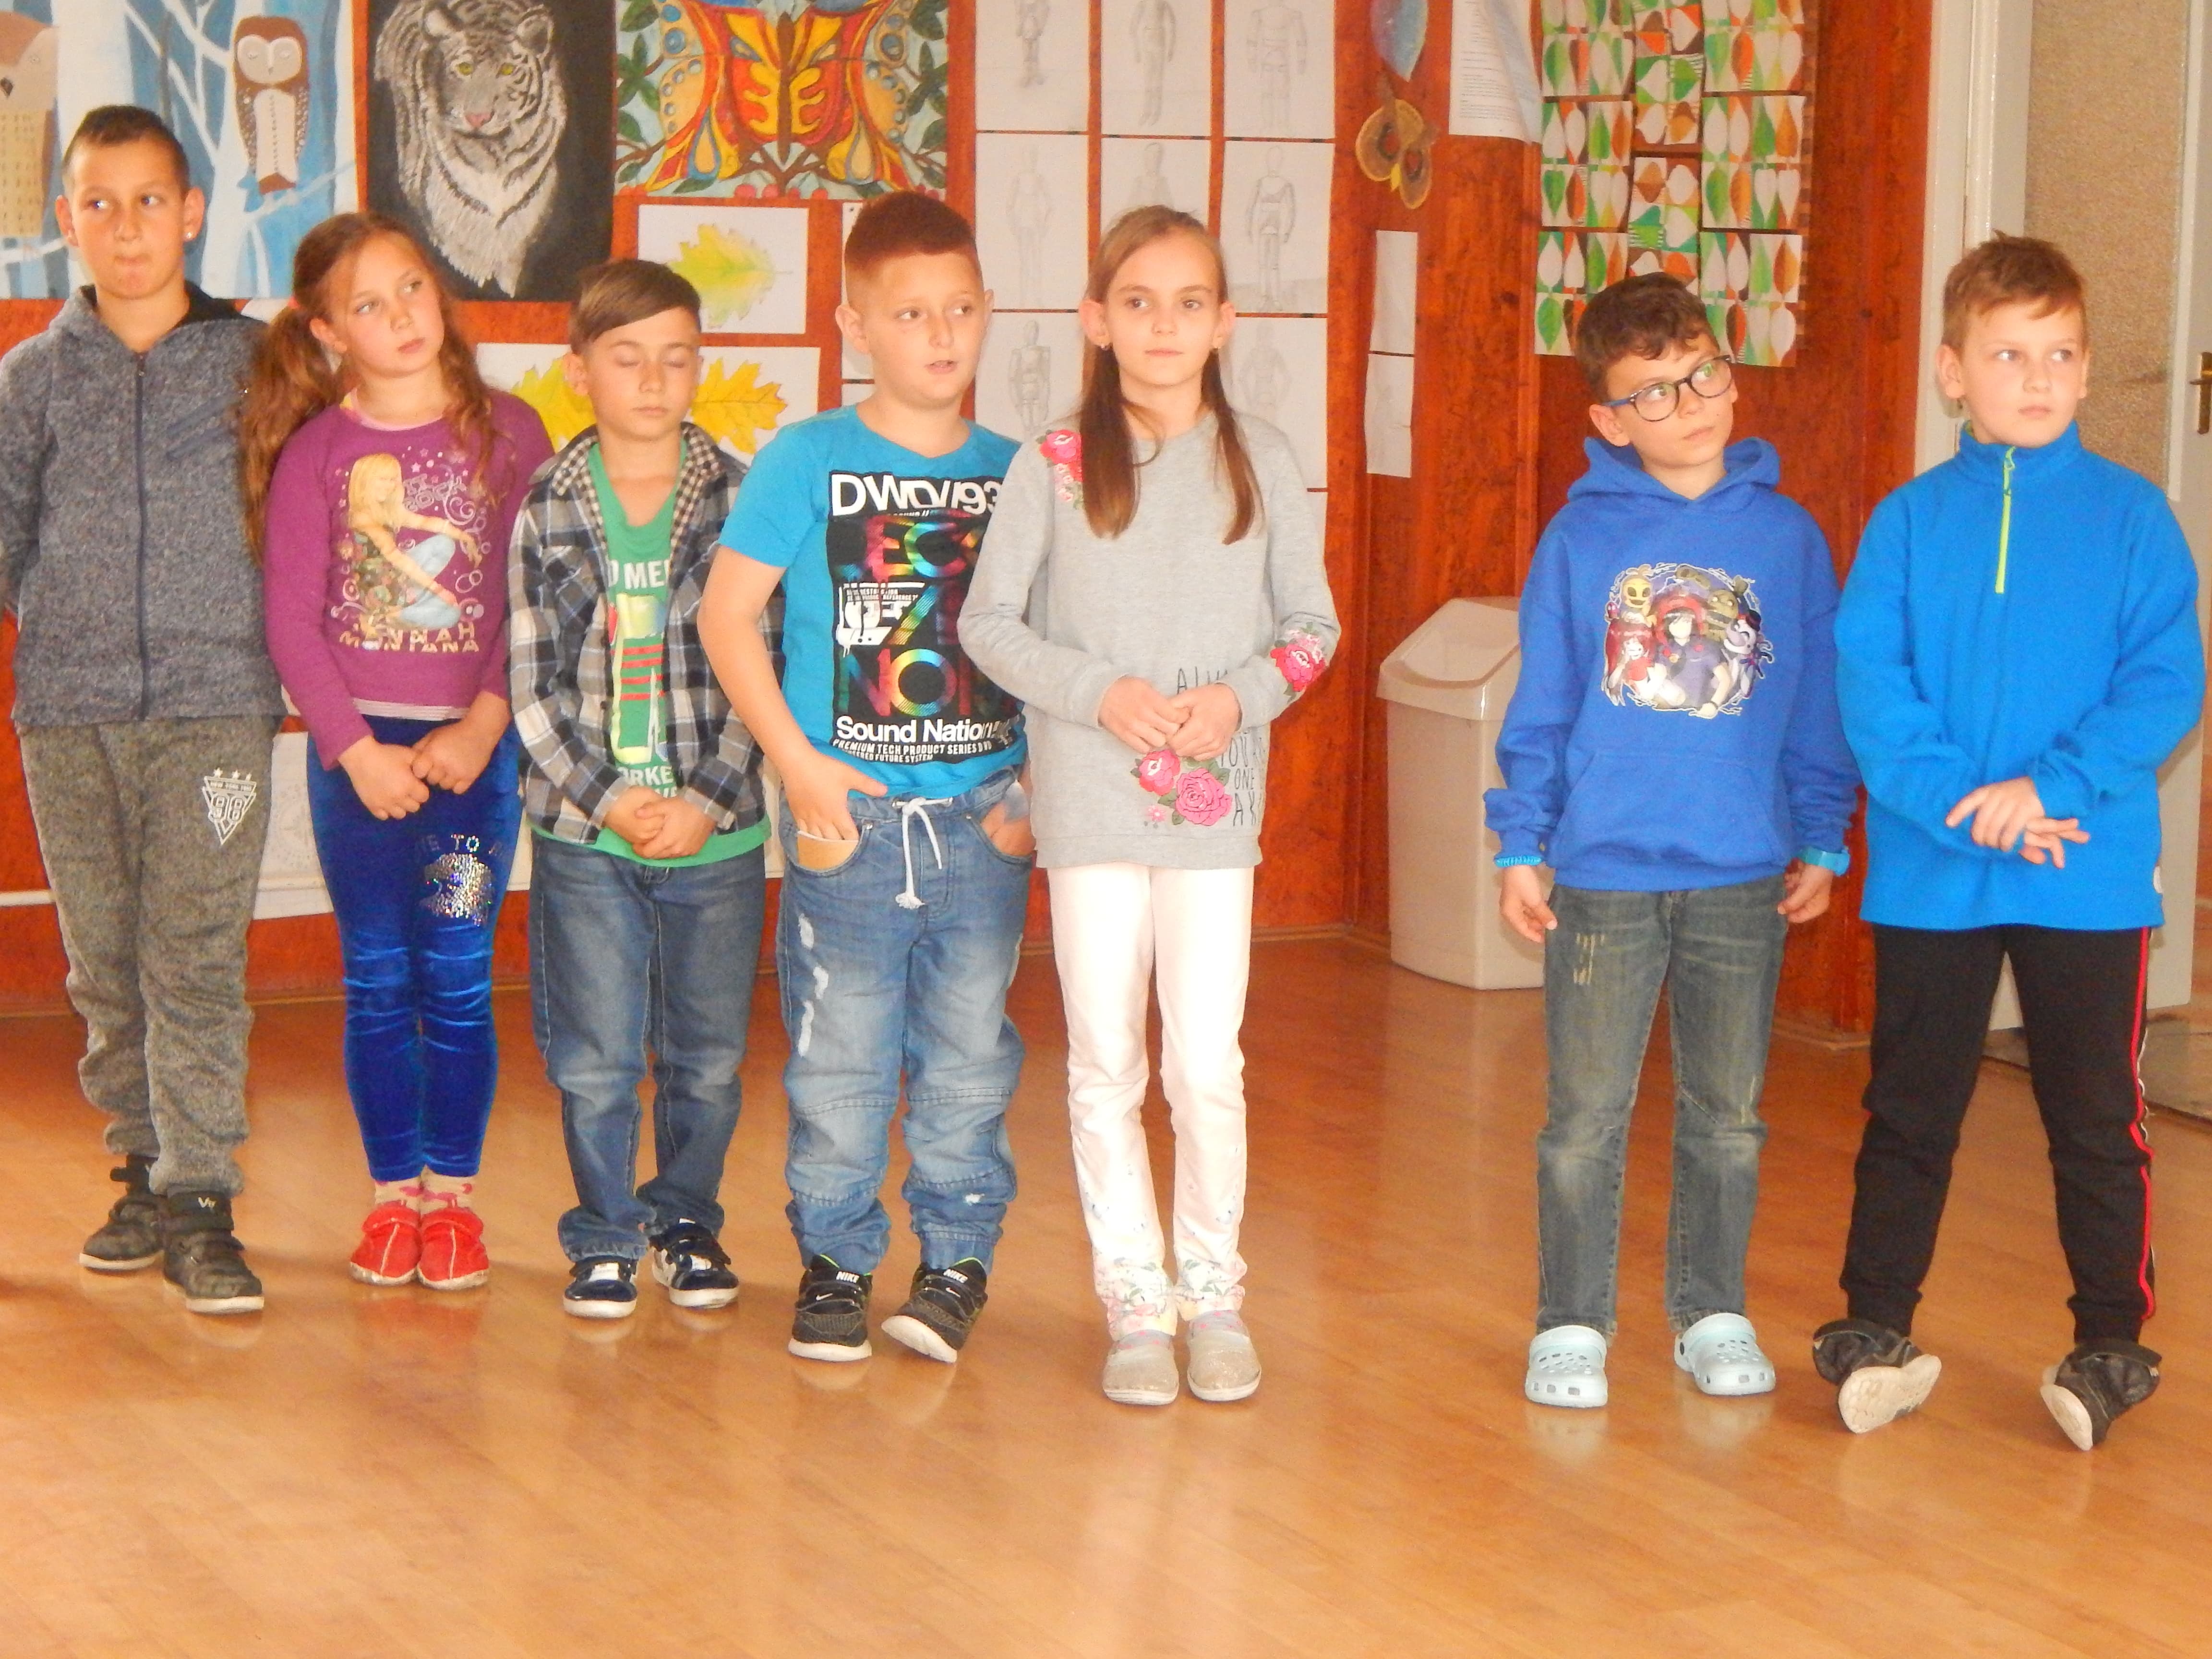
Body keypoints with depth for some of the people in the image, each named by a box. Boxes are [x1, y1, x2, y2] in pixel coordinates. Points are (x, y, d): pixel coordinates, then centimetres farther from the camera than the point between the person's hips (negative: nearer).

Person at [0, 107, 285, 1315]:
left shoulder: (252, 363, 5)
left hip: (216, 701, -2)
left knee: (197, 960, -8)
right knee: (104, 963, 8)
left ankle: (198, 1203, -5)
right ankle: (147, 1172, 21)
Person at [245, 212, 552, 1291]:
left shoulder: (508, 433, 1)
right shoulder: (316, 452, 1)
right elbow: (291, 621, -2)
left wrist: (484, 726, -11)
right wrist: (356, 749, -10)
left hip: (472, 745, 0)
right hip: (354, 747, 1)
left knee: (455, 979, 2)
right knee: (377, 982, 6)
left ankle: (454, 1192, 14)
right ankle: (393, 1191, 17)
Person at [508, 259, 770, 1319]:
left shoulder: (742, 498, -1)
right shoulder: (547, 508, 1)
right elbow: (532, 686, 1)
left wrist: (706, 802, -10)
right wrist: (605, 799, -9)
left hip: (717, 831, 0)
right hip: (582, 833, 0)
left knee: (707, 1055, 9)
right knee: (593, 1060, 4)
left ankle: (685, 1221, 30)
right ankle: (604, 1237, 21)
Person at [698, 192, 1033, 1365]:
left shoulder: (1015, 473, 6)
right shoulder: (806, 459, -2)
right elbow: (726, 614, -3)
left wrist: (1037, 782, 0)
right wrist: (801, 766, -8)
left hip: (982, 819, 2)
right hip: (847, 814, -2)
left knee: (969, 1056, 8)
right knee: (838, 1057, 5)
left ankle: (957, 1260, 21)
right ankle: (835, 1259, 19)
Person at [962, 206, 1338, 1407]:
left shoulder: (1262, 462, 4)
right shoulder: (1053, 468, 0)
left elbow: (1312, 622, 9)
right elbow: (988, 622, 2)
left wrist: (1241, 696, -9)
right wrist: (1099, 691, -11)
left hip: (1216, 804, 1)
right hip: (1088, 799, 0)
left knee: (1209, 1068, 0)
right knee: (1105, 1069, 5)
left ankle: (1213, 1294, 17)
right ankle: (1134, 1303, 17)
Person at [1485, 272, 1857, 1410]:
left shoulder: (1788, 536, 3)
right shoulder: (1580, 535, 0)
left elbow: (1820, 707, 9)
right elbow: (1540, 706, 3)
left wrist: (1821, 843, 6)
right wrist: (1520, 847, 0)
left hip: (1745, 880, 1)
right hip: (1602, 875, -1)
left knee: (1728, 1116, 11)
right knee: (1585, 1118, 3)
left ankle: (1713, 1316, 25)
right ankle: (1570, 1326, 15)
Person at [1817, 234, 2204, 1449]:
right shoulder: (1908, 520, 3)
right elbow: (1866, 681, -5)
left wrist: (2051, 787, -18)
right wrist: (1958, 798, -18)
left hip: (2092, 877, -1)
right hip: (1928, 878, 1)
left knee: (2095, 1120, 8)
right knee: (1909, 1115, 11)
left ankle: (2112, 1345, 20)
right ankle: (1873, 1328, 22)